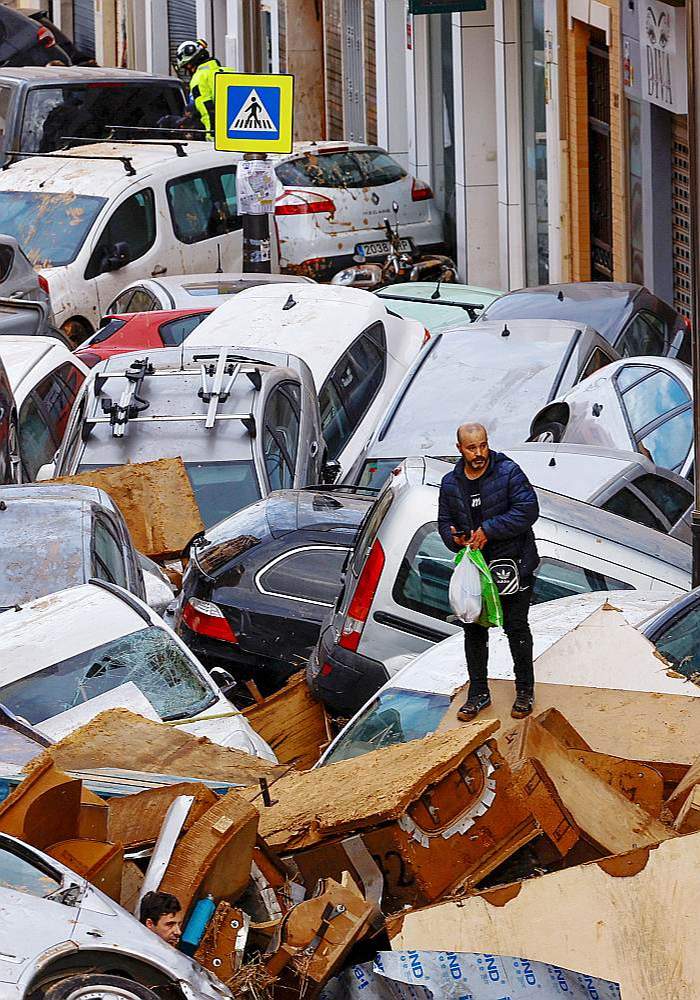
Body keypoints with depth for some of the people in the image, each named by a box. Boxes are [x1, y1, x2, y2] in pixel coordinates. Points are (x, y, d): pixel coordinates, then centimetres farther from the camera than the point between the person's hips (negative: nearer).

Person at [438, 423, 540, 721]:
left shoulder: (509, 472, -12)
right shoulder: (451, 483, 3)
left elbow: (528, 510, -19)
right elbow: (445, 521, 12)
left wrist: (488, 530, -23)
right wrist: (454, 538, -12)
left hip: (512, 565, -4)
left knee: (516, 628, 6)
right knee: (474, 631, 9)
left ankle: (525, 690, 19)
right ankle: (478, 693, 21)